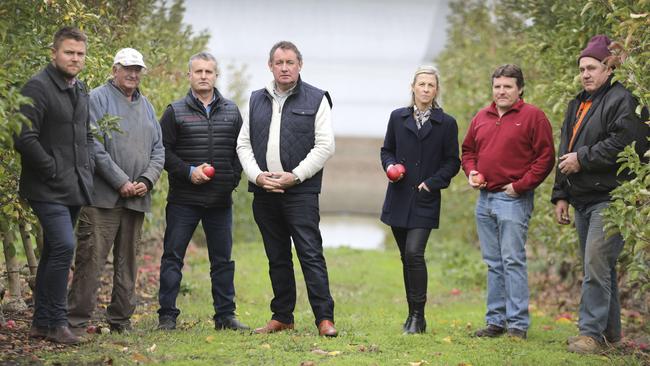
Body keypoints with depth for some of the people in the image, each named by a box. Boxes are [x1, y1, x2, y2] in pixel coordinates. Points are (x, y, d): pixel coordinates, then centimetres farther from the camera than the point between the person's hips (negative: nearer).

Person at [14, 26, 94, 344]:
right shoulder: (38, 88, -12)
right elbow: (25, 138, -18)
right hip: (48, 189, -9)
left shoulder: (80, 91, 16)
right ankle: (56, 322, -10)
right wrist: (53, 170, -17)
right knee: (64, 246, -18)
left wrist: (87, 169, 13)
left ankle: (42, 323, 18)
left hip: (74, 188, 9)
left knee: (53, 252, 12)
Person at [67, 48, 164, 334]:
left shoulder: (146, 106, 18)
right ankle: (77, 320, -9)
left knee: (127, 262, 10)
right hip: (103, 196, -7)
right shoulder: (98, 99, -3)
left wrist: (147, 180, -1)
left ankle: (120, 320, 17)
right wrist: (121, 182, -14)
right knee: (91, 258, -10)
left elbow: (158, 149, 17)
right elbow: (95, 146, -12)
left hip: (136, 198, 7)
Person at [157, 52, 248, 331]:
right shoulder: (175, 112, 1)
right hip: (183, 200, -3)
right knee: (172, 257, -2)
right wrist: (188, 171, -13)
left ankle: (225, 315, 15)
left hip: (221, 200, 3)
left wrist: (233, 178, -2)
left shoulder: (231, 112, 10)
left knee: (222, 259, 8)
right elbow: (162, 150, -2)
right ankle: (167, 315, 3)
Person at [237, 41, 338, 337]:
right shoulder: (257, 100, 14)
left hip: (301, 191, -5)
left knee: (310, 254, -10)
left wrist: (295, 176, -13)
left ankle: (324, 318, -10)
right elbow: (243, 144, 12)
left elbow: (325, 146, -5)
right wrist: (257, 176, -5)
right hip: (264, 191, 5)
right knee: (277, 257, 10)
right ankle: (282, 317, 17)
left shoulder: (316, 100, 1)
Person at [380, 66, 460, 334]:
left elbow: (452, 162, 3)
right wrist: (391, 166, -5)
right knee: (406, 257, 9)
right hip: (399, 198, 4)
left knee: (414, 253, -16)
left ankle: (418, 316, -9)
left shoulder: (446, 123, 1)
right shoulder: (398, 117, 8)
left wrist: (432, 182, -10)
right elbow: (387, 150, 16)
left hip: (425, 201, -4)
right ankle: (413, 313, 18)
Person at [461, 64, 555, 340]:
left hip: (513, 199, -6)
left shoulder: (532, 116, -5)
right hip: (485, 198, 7)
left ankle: (518, 324, -5)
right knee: (494, 263, 11)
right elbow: (468, 150, 24)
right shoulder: (481, 118, 14)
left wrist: (520, 185, -13)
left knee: (513, 261, -8)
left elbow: (545, 157, -9)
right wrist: (471, 172, 4)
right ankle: (495, 321, 17)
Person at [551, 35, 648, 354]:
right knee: (600, 267, 13)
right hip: (582, 199, 9)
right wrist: (561, 194, 18)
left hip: (609, 198, -9)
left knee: (596, 265, -13)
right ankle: (610, 330, 21)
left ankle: (592, 332, -10)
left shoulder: (622, 100, -8)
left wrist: (583, 158, -16)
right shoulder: (577, 104, 20)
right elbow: (565, 153, 24)